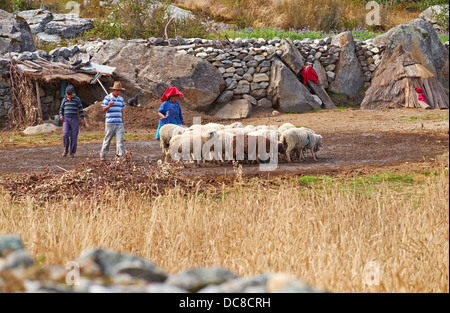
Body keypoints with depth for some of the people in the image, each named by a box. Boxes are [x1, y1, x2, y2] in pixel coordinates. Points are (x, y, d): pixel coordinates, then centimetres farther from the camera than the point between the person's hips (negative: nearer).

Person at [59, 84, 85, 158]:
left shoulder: (77, 99, 1)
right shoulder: (64, 100, 8)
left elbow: (80, 109, 4)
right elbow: (61, 108, 20)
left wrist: (82, 119, 0)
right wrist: (61, 115, 3)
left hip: (74, 119, -1)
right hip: (66, 119, 1)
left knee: (74, 136, -1)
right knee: (65, 134, -15)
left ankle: (72, 152, 8)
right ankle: (66, 149, 5)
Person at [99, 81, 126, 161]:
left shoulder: (121, 99, 14)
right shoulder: (107, 98, -1)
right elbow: (104, 109, -7)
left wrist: (123, 124, 21)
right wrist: (109, 105, -28)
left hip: (119, 124, 4)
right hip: (110, 123, -4)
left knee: (120, 140, -5)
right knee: (107, 140, 4)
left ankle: (121, 156, -8)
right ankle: (102, 155, 18)